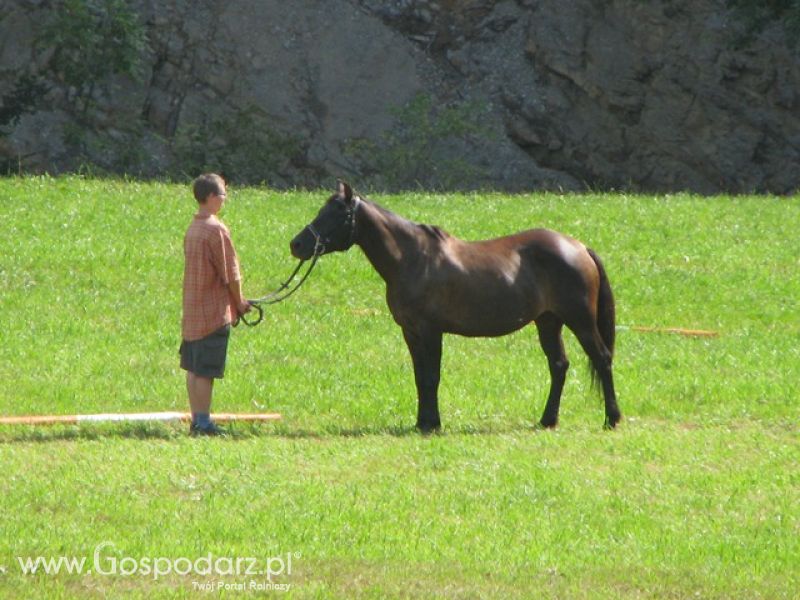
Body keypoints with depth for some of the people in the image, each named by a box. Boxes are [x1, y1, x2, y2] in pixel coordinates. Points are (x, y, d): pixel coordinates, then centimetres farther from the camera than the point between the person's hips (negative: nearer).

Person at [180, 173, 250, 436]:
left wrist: (235, 301, 17)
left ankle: (197, 419, 15)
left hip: (192, 309, 8)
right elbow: (231, 273, -13)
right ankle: (203, 421, -3)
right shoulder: (216, 230, -15)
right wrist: (239, 302, 2)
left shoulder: (192, 229, 10)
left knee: (193, 367, 10)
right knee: (205, 370, -5)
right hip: (215, 310, -8)